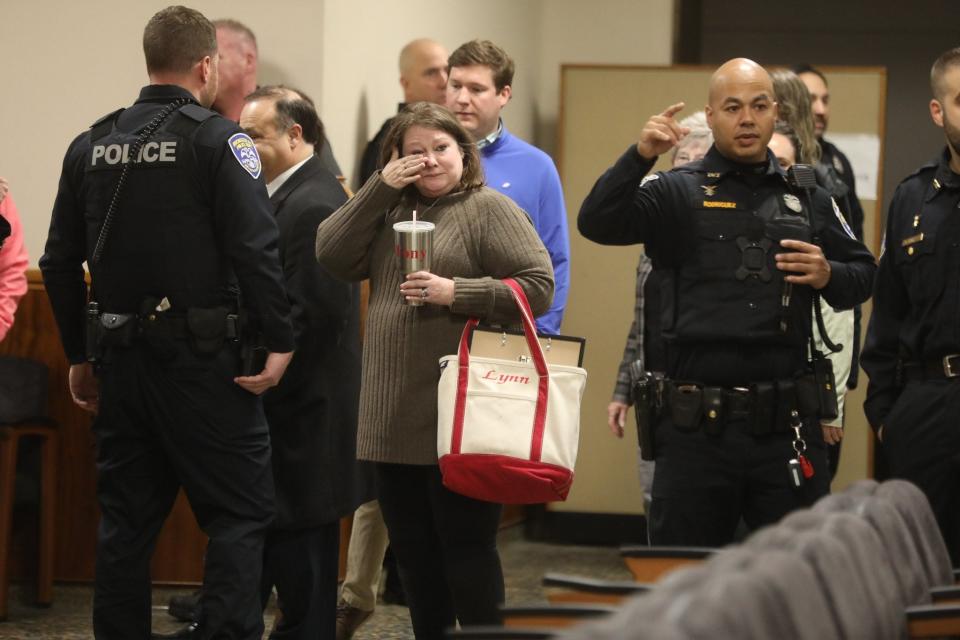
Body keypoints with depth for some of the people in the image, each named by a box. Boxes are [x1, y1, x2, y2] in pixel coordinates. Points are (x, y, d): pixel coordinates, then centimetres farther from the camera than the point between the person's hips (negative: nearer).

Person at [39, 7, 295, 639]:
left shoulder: (92, 145, 8)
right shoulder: (218, 139, -8)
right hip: (201, 356, -6)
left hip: (119, 357, 6)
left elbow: (60, 264, 11)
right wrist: (281, 343, -12)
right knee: (240, 514, 1)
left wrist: (80, 355, 19)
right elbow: (255, 250, -17)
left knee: (127, 521, 12)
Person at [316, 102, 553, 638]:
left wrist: (456, 292, -19)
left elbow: (539, 286, -12)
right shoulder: (390, 212, 14)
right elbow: (332, 257, 2)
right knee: (413, 550, 13)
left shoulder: (491, 209, -5)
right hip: (396, 418, 7)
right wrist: (381, 188, -3)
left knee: (466, 548, -2)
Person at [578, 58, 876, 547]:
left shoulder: (806, 198, 12)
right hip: (696, 429, -2)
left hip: (785, 426, 2)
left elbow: (863, 273, 20)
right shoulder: (677, 192, 2)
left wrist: (829, 276, -2)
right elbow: (597, 223, -12)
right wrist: (640, 156, -26)